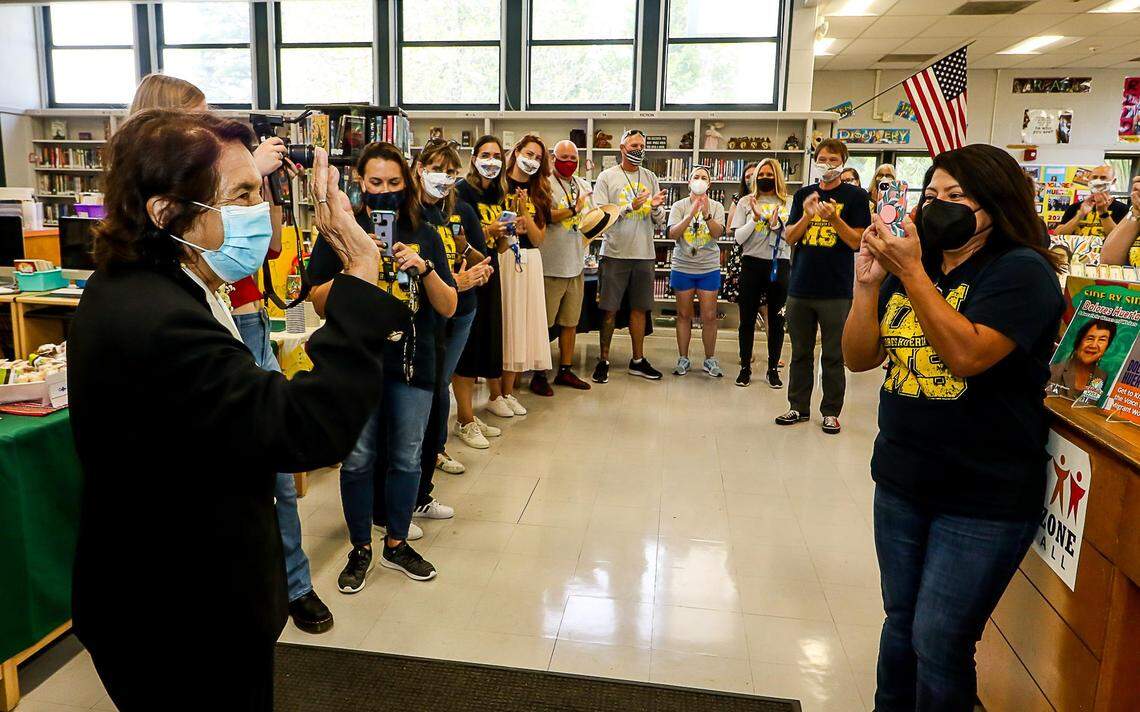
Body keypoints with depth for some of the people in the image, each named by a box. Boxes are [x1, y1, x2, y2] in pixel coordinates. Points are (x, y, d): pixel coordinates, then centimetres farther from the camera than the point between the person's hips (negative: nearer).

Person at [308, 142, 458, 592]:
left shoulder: (424, 235, 5)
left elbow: (448, 307, 1)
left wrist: (424, 267, -16)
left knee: (407, 457, 9)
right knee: (357, 458, 5)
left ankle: (396, 543, 29)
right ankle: (360, 549, 25)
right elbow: (319, 303, -3)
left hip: (412, 362, 2)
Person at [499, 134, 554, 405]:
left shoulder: (539, 194, 14)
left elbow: (539, 238, 5)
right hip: (501, 258, -5)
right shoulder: (498, 185, 1)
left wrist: (525, 211, -8)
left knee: (520, 323, 5)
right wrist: (505, 229, -18)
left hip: (528, 261, 5)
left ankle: (508, 391, 12)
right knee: (499, 321, -4)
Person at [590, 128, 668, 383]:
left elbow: (659, 221, 10)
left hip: (644, 254, 4)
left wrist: (656, 207, -13)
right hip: (615, 253, -4)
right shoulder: (607, 177, -1)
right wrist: (630, 206, -18)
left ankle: (638, 361, 20)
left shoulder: (650, 178, 10)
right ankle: (603, 360, 12)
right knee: (610, 310, 1)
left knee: (639, 308, 10)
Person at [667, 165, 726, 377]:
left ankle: (710, 360, 14)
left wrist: (706, 214, -28)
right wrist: (691, 214, -24)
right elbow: (672, 234, -13)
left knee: (709, 317, 1)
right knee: (684, 315, 7)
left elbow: (718, 233, -12)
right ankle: (683, 359, 18)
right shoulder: (679, 206, 0)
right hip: (683, 267, 0)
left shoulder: (716, 207, 3)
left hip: (709, 268, 0)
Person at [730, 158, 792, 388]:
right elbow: (738, 238, -1)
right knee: (747, 317, 4)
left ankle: (773, 368, 18)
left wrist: (777, 225, -14)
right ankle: (745, 367, 16)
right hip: (752, 263, 0)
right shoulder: (746, 202, 5)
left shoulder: (788, 203, 6)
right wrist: (756, 218, -12)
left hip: (780, 265, 0)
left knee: (777, 319, 6)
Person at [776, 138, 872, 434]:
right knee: (800, 353, 11)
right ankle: (798, 406, 21)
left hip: (836, 290, -3)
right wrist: (807, 216, -12)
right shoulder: (803, 195, 11)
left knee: (833, 356, 4)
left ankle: (831, 411, 14)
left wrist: (834, 217, -19)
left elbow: (857, 242, -5)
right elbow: (789, 237, 6)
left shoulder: (855, 196, 1)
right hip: (800, 287, 3)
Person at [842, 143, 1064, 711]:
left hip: (984, 499, -5)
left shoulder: (1021, 271, -10)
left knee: (939, 643, 2)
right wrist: (867, 284, -9)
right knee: (901, 624, 17)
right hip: (900, 483, 6)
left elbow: (966, 354, -25)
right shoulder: (908, 269, 8)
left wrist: (912, 274, -25)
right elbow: (859, 359, 4)